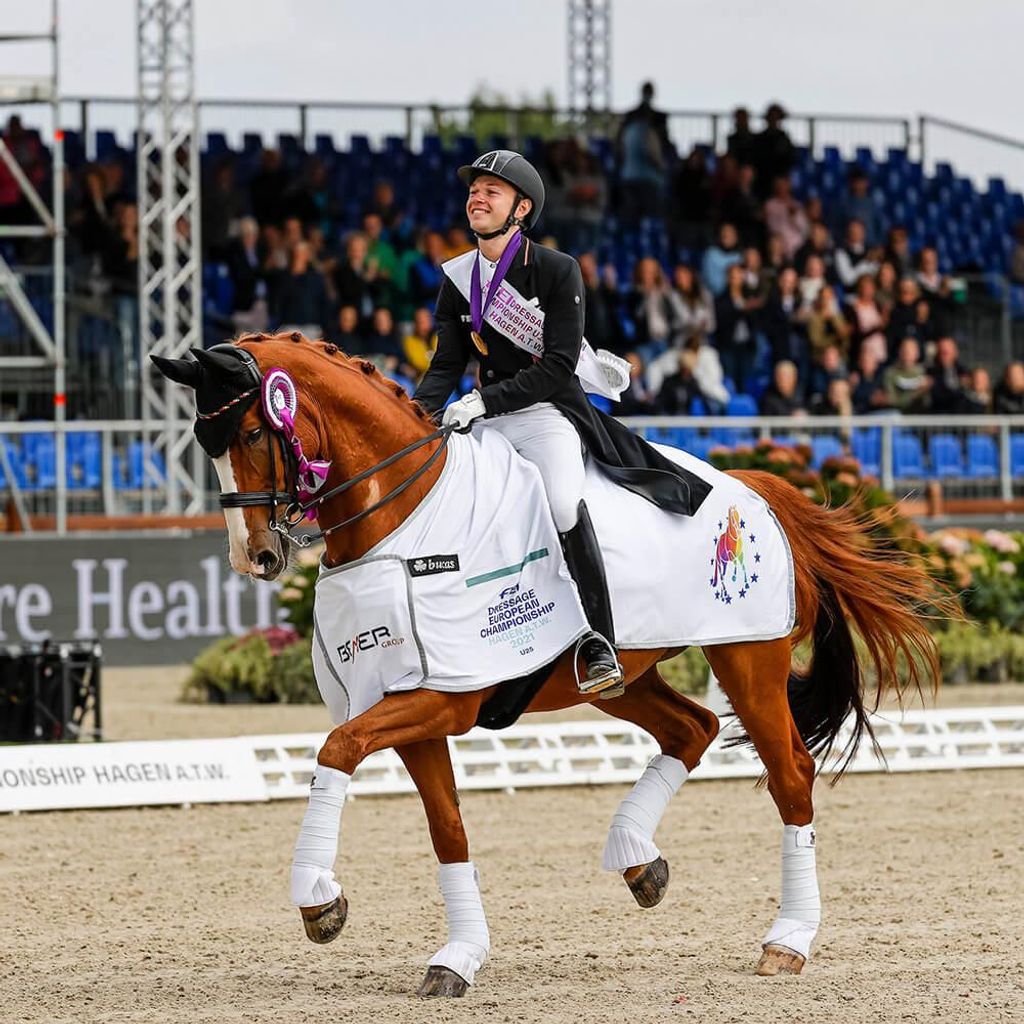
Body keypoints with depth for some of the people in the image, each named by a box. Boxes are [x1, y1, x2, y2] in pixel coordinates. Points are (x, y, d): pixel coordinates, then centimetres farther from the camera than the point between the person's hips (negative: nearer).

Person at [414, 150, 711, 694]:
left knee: (563, 503, -34)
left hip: (547, 412, -6)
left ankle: (598, 643, -30)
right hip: (484, 422, 6)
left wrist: (484, 400, -24)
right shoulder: (459, 279, 11)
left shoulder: (558, 271, -6)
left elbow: (558, 365, -14)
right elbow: (445, 367, 9)